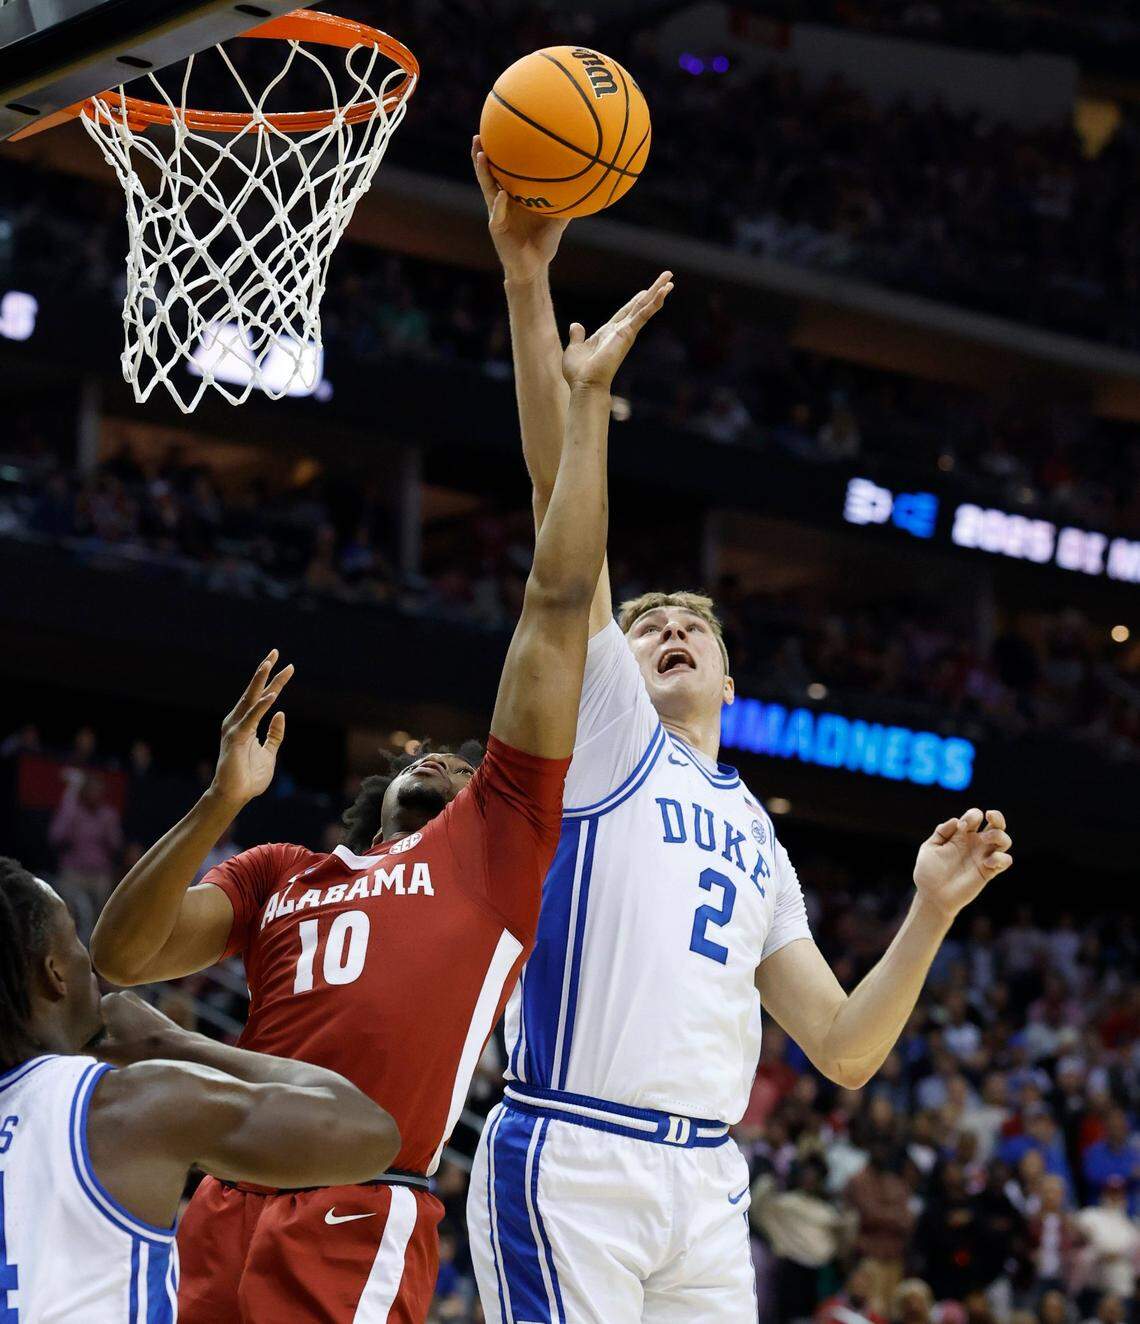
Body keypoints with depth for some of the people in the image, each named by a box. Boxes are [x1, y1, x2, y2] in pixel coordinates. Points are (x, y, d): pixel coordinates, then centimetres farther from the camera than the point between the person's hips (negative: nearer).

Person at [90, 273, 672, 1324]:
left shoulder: (495, 843, 14)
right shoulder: (279, 875, 25)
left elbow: (559, 600, 12)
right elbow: (121, 957, 12)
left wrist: (587, 398, 12)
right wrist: (220, 805, 1)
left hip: (361, 1224, -4)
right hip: (226, 1209, 4)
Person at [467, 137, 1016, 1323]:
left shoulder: (757, 840, 26)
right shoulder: (602, 726, 11)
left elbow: (844, 1051, 20)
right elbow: (564, 495, 0)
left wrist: (932, 912, 8)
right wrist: (528, 279, -9)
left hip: (706, 1183, 6)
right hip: (570, 1165, -6)